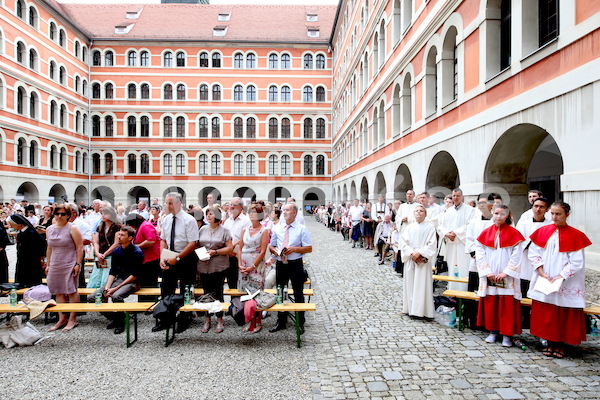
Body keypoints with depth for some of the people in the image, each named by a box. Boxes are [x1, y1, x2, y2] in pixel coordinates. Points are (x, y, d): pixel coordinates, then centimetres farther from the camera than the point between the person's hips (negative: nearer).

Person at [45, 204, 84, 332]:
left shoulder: (72, 228, -6)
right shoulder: (49, 229, 11)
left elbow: (80, 247, -9)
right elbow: (49, 249, 18)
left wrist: (78, 264, -14)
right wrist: (48, 264, 16)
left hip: (69, 265, -6)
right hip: (55, 266, 6)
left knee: (71, 292, -2)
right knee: (58, 292, 10)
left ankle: (72, 319, 7)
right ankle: (62, 319, 20)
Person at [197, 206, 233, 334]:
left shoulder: (224, 230, 0)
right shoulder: (202, 229, 12)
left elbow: (230, 248, -5)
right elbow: (197, 245, 16)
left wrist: (215, 252, -14)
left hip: (219, 267, -3)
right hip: (204, 266, 3)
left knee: (217, 293, 4)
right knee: (206, 293, 8)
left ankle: (219, 320, 17)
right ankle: (207, 320, 20)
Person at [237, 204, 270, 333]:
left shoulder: (264, 231, -4)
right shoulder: (245, 230, 10)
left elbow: (263, 251, -10)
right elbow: (240, 248, 10)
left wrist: (252, 267, -14)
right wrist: (240, 264, -2)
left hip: (257, 265, -5)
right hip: (244, 265, 5)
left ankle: (258, 322, 10)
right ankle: (251, 321, 18)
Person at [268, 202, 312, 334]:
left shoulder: (302, 229, -3)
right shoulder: (277, 229, 9)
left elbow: (309, 248, -7)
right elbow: (271, 246, 16)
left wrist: (294, 249, -19)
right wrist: (275, 250, -8)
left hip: (295, 265, -4)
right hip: (280, 264, 4)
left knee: (298, 294, 6)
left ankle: (300, 323, 22)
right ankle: (281, 322, 28)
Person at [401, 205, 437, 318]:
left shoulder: (430, 226, 0)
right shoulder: (409, 227, 10)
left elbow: (432, 244, -6)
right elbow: (404, 242, 4)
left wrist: (419, 253, -14)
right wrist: (411, 253, -10)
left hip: (423, 260, -3)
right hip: (410, 259, 3)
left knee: (422, 285, -3)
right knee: (410, 283, 6)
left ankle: (421, 310, 3)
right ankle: (410, 308, 15)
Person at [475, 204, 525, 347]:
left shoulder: (514, 234, -1)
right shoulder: (486, 233, 5)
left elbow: (517, 256, -6)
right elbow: (479, 253, 2)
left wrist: (506, 272, -13)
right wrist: (487, 271, -7)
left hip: (507, 277, -2)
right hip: (489, 276, 2)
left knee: (507, 306, 0)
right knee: (490, 304, 7)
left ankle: (507, 334, 12)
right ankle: (493, 331, 20)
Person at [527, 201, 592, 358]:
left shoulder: (575, 235, -5)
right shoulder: (543, 232, 4)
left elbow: (577, 262, -9)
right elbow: (533, 252, 3)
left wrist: (561, 276, -16)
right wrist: (541, 272, -8)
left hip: (565, 284, -3)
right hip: (543, 281, 3)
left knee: (563, 315, 5)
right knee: (545, 314, 8)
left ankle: (560, 344, 20)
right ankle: (550, 343, 21)